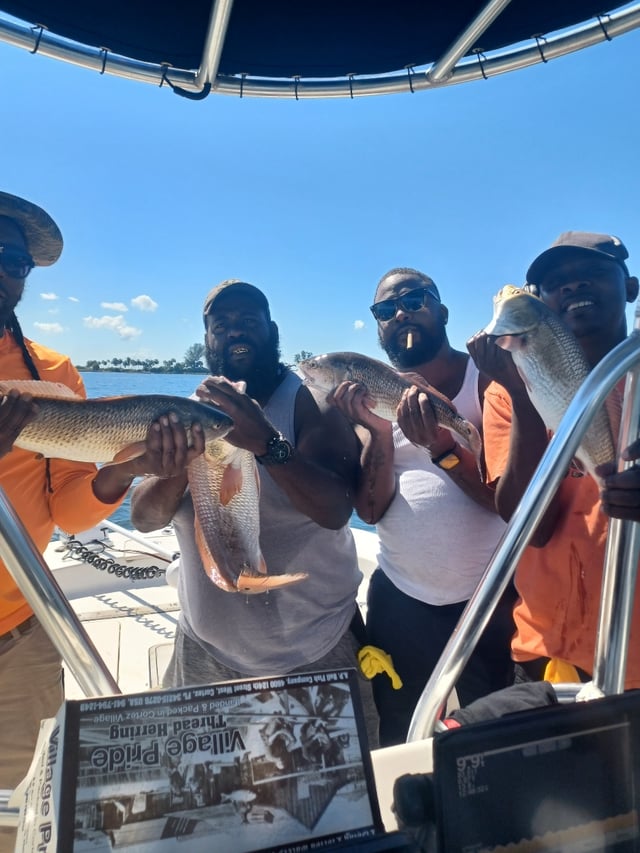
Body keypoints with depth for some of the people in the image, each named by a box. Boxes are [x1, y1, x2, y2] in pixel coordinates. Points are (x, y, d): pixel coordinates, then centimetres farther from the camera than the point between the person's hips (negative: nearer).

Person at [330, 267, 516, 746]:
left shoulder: (488, 380, -8)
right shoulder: (373, 396, 0)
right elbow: (371, 508, -8)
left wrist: (442, 447, -30)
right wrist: (379, 433, -23)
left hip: (490, 600, -2)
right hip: (400, 603, 3)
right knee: (399, 743, 21)